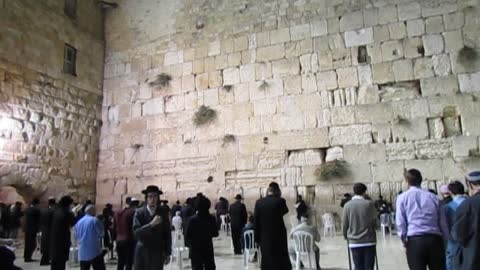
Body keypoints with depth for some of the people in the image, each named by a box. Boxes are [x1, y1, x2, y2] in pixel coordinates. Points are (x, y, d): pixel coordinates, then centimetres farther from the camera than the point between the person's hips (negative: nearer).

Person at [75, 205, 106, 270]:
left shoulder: (78, 222, 11)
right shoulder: (94, 220, -9)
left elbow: (76, 236, 20)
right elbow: (101, 233, -4)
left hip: (82, 253, 6)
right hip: (94, 252, -6)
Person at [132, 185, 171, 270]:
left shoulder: (163, 213, -1)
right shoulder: (139, 212, -3)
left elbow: (167, 234, 4)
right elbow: (136, 232, -15)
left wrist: (168, 253, 4)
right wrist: (151, 224, -27)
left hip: (157, 253, 0)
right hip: (142, 252, 0)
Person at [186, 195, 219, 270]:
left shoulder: (193, 219, -16)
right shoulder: (212, 219, -8)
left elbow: (188, 235, -12)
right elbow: (215, 234, 0)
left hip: (196, 249, -2)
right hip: (208, 248, 2)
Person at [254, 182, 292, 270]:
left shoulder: (259, 202, -3)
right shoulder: (280, 201, -12)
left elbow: (256, 221, 0)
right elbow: (285, 211, 9)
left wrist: (258, 237, 8)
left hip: (264, 237, 2)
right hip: (278, 236, -2)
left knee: (266, 261, 11)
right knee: (281, 261, 10)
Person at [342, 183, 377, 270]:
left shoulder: (347, 205, -3)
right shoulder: (369, 204, -6)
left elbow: (345, 224, 1)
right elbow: (374, 221, 0)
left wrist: (345, 236, 19)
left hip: (354, 242, 1)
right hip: (369, 241, -1)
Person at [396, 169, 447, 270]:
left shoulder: (402, 197, 3)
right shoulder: (433, 196, 13)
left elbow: (400, 222, -2)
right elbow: (442, 221, 14)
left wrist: (404, 239, 8)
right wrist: (443, 240, 21)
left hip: (414, 240, -3)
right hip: (434, 239, 3)